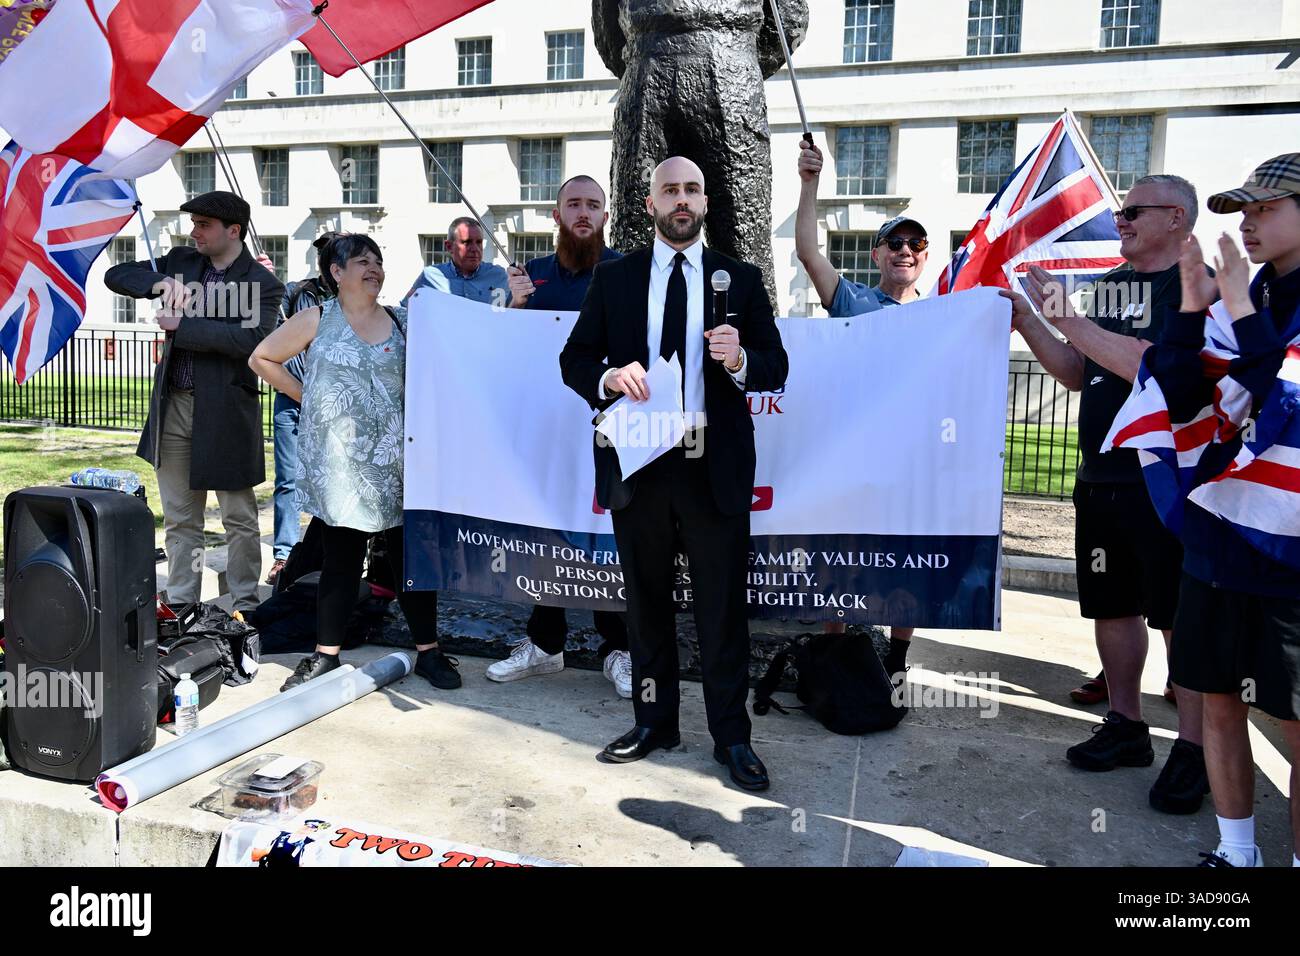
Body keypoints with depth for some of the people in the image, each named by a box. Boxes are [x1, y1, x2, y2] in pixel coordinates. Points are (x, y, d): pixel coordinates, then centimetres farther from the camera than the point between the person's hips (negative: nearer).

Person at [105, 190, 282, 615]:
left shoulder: (263, 284, -6)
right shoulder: (181, 261, 12)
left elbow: (250, 338, -21)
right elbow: (115, 276, 13)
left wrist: (181, 326, -17)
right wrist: (160, 282, -6)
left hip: (226, 412, -6)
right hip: (175, 405, 6)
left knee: (239, 518, 4)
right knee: (179, 519, 12)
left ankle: (244, 607, 16)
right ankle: (181, 606, 23)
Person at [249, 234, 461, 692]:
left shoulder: (403, 322, 9)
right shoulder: (318, 320, 4)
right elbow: (261, 358, 11)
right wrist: (304, 396, 4)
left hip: (396, 464, 1)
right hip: (339, 464, -1)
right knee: (340, 560, 6)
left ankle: (428, 651, 15)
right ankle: (326, 654, 19)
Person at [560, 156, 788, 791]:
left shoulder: (741, 279, 6)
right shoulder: (612, 278, 8)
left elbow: (777, 368, 4)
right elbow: (573, 358, 6)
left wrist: (741, 361, -18)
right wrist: (609, 376, -15)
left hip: (716, 470, -1)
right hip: (639, 467, 2)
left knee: (723, 608, 5)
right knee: (646, 602, 14)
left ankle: (731, 736, 20)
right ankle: (654, 722, 31)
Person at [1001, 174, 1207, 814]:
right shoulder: (1111, 285, 15)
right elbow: (1078, 375, 16)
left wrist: (1067, 319, -23)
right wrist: (1027, 324, 6)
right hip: (1101, 479, 7)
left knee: (1179, 614, 0)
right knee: (1111, 605, 13)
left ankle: (1192, 748, 13)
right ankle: (1125, 726, 28)